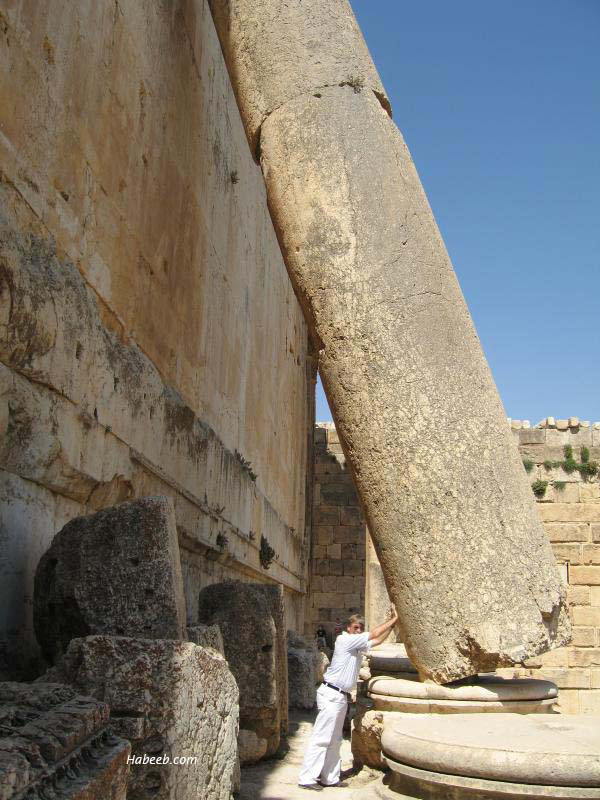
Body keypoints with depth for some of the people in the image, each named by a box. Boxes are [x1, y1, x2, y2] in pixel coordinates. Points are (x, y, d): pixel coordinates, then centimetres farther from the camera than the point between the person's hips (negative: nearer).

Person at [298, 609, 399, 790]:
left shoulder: (358, 645, 13)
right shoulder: (344, 640, -12)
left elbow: (378, 640, 22)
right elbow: (374, 634, -12)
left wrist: (393, 622, 13)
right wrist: (393, 620, -5)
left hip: (341, 697, 9)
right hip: (331, 695, -9)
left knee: (334, 740, 13)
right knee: (321, 738, -8)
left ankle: (330, 777, 20)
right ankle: (306, 778, -4)